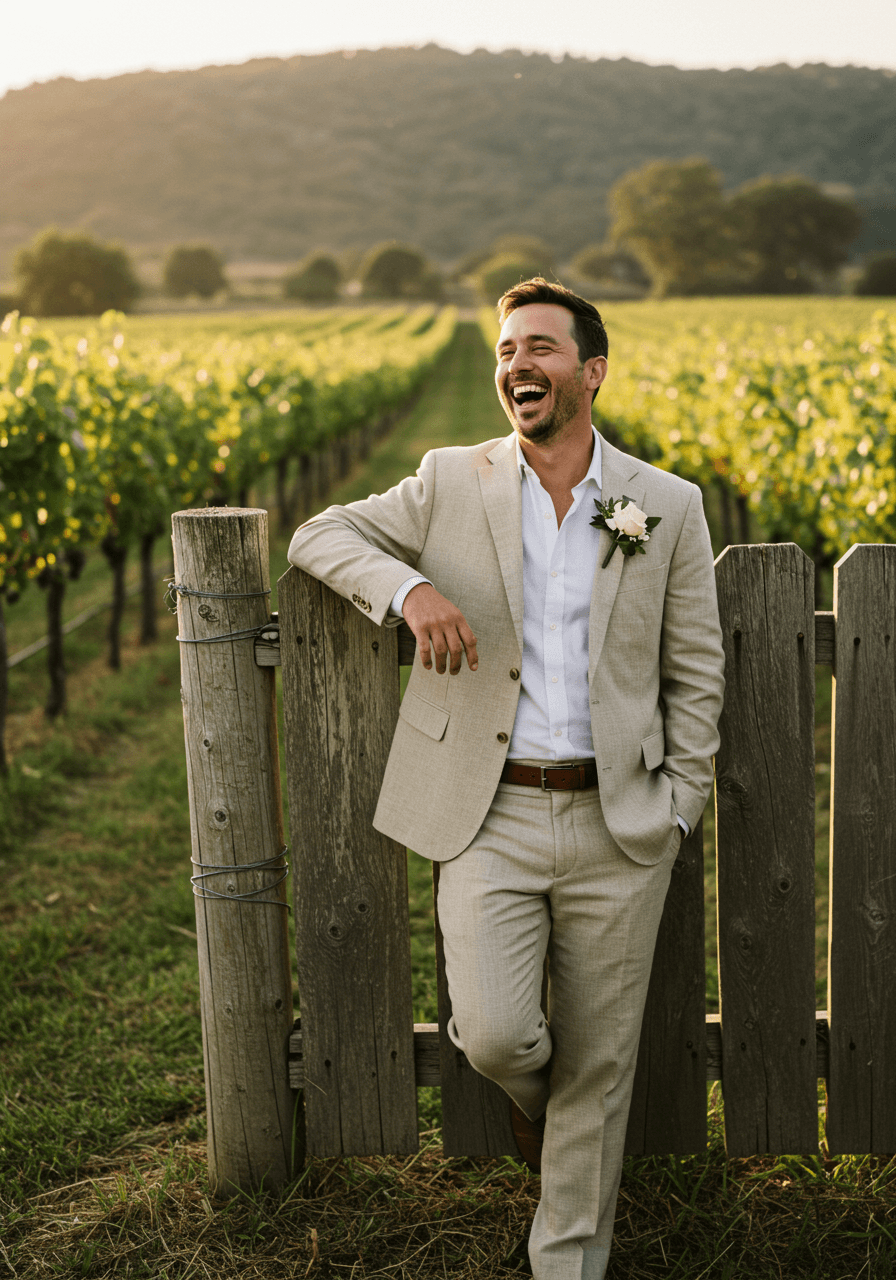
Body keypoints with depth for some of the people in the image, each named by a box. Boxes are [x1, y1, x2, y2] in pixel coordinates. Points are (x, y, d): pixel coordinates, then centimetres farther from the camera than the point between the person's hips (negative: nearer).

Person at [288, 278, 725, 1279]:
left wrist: (674, 814, 0)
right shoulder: (450, 484, 3)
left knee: (599, 1061, 7)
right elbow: (319, 537, 8)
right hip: (489, 817, 0)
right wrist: (408, 588, -13)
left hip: (616, 824, 1)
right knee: (494, 1036, -12)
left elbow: (695, 674, 8)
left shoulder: (668, 507, 4)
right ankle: (532, 1090, 26)